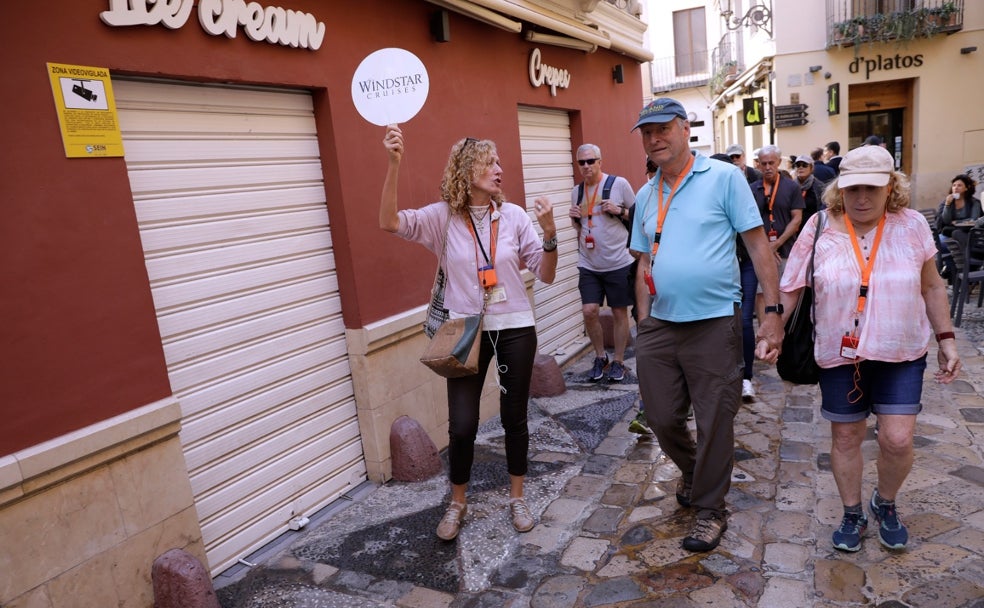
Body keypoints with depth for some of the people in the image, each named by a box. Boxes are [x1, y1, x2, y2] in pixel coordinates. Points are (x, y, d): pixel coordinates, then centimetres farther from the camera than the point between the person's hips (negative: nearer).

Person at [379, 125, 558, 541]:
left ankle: (517, 498, 34)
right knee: (461, 426, 0)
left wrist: (549, 234, -18)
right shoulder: (443, 217, -4)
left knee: (514, 418, 12)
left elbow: (546, 276, -2)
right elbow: (390, 222, -22)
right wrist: (394, 164, -31)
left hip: (515, 328, 1)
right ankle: (457, 503, 26)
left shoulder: (514, 215, -1)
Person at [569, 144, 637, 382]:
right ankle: (600, 357, 19)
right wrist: (575, 219, -1)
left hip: (618, 262, -3)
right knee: (589, 311, -2)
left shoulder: (619, 184, -5)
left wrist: (620, 211, -15)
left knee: (619, 312, 6)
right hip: (588, 264, 4)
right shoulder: (576, 191, 9)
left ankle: (618, 361, 19)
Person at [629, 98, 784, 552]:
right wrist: (644, 324, 11)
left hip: (714, 323, -4)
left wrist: (773, 312, -10)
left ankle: (710, 509, 27)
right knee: (662, 420, 12)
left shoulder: (724, 178, -4)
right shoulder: (645, 196, 11)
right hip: (659, 325, 5)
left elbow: (758, 245, -5)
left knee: (714, 422, 6)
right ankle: (692, 472, 43)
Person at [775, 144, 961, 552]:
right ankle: (852, 514, 32)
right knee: (845, 437, 9)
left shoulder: (912, 225, -4)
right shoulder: (820, 229, -7)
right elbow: (790, 288, -4)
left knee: (897, 439, -4)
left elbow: (931, 287, 6)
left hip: (901, 353, 0)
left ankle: (886, 504, 28)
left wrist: (946, 339, 4)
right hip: (840, 354, 0)